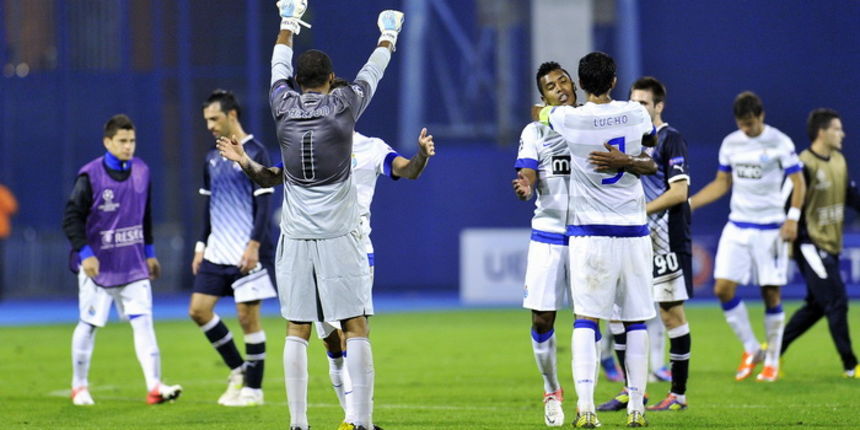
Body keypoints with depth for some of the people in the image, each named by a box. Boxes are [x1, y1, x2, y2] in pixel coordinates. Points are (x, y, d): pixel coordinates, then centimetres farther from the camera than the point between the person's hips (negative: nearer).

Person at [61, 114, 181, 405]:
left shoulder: (142, 172, 5)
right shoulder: (90, 176, -11)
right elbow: (72, 218, -11)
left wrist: (149, 252, 20)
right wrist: (84, 253, -20)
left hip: (133, 266, 4)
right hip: (98, 266, -4)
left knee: (143, 321, -6)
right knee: (89, 324, 5)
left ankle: (154, 386, -10)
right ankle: (79, 387, 20)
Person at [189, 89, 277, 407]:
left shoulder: (255, 154, -8)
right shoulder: (212, 159, 13)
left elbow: (264, 203, -13)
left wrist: (254, 245, -20)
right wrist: (201, 247, 15)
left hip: (247, 253, -7)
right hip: (217, 252, 7)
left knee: (247, 316, -4)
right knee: (199, 309, 1)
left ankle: (253, 388, 6)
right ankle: (238, 369, 17)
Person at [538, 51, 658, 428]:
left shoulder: (569, 119, -6)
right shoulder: (636, 115, 0)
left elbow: (541, 113, 18)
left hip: (589, 233, -2)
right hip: (634, 230, 2)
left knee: (586, 318, -1)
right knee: (636, 320, 7)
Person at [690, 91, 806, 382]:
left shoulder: (780, 143, -6)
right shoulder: (730, 143, 7)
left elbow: (798, 183, -4)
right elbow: (721, 183, 16)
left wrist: (793, 218, -15)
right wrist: (690, 203, 6)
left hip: (770, 228, -4)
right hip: (737, 226, 4)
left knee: (771, 293, -1)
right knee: (723, 288, -7)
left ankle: (772, 360, 11)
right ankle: (751, 349, 9)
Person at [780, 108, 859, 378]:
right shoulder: (805, 165, -16)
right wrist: (802, 240, -18)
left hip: (831, 245, 9)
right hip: (811, 245, -9)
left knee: (815, 306, 12)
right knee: (836, 303, -9)